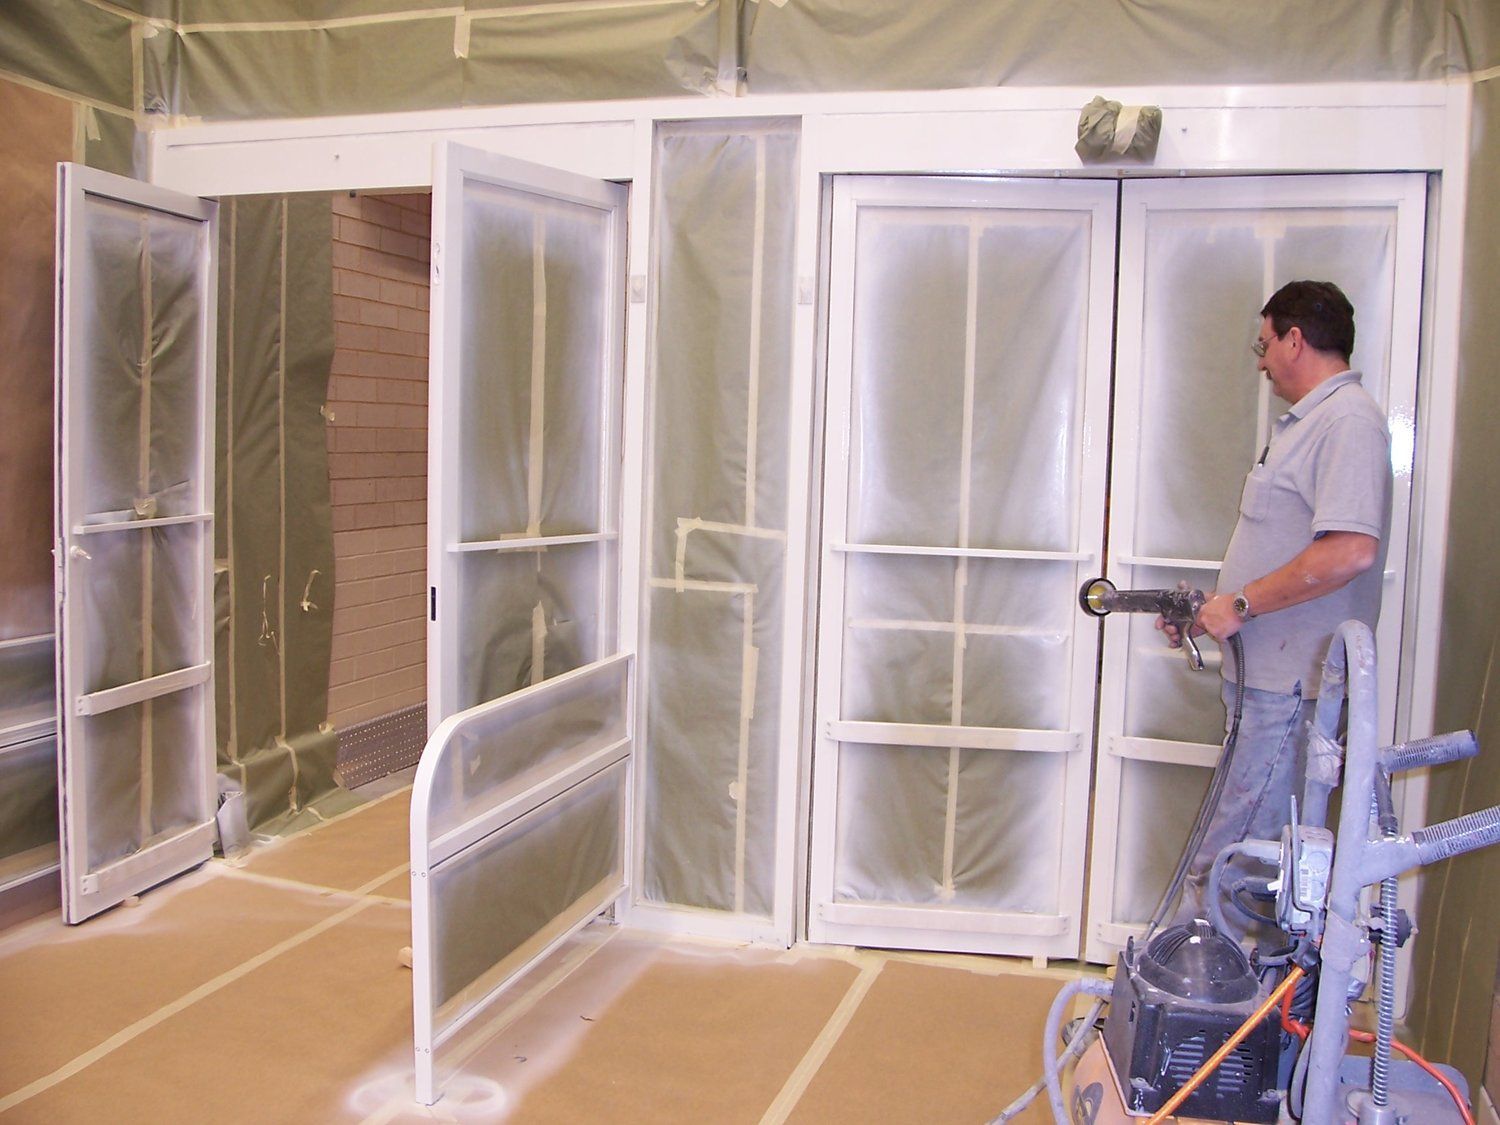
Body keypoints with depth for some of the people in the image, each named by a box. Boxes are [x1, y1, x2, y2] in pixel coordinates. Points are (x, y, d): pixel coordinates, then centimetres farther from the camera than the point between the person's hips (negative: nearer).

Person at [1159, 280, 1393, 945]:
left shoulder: (1348, 420, -14)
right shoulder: (1306, 422, 20)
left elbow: (1350, 551, -27)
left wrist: (1241, 604, -20)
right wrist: (1206, 610, 15)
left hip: (1293, 684, -11)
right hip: (1265, 673, 11)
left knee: (1228, 863, -6)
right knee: (1266, 846, 15)